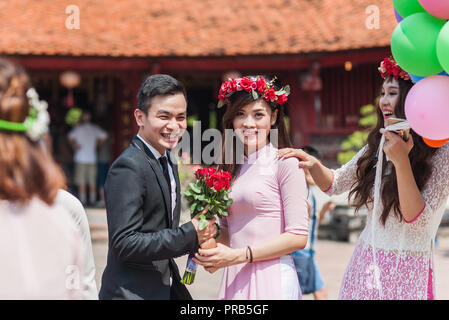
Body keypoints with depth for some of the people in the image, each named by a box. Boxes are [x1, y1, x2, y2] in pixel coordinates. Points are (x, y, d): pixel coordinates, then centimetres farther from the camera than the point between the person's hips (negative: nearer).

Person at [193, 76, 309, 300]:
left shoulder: (285, 163, -7)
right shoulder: (232, 168, 12)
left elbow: (298, 236, -11)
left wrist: (238, 255, -14)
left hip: (272, 281, -5)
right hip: (234, 281, 6)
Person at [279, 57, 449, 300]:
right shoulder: (378, 145, 7)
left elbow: (418, 220, -18)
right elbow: (334, 183, 18)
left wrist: (401, 161, -27)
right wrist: (313, 164, -3)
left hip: (406, 273, -5)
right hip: (365, 265, 5)